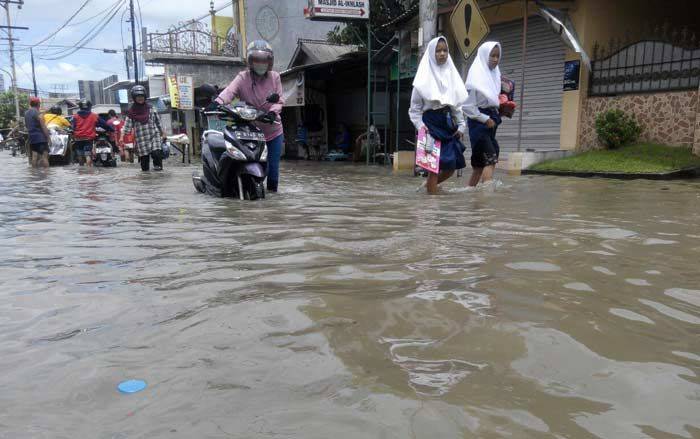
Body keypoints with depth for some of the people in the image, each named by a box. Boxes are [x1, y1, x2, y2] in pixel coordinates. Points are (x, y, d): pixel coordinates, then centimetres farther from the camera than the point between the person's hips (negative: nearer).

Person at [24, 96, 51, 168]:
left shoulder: (26, 113, 12)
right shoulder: (37, 113, -12)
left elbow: (26, 125, 18)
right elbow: (43, 127, -14)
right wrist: (48, 137, -10)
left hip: (31, 138, 8)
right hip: (40, 138, -8)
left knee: (34, 156, 9)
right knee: (44, 156, -10)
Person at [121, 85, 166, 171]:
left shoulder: (150, 108, 8)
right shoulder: (132, 111, 5)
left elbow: (158, 121, 13)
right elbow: (127, 125, 4)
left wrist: (163, 133, 13)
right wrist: (122, 136, -5)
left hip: (154, 135, 0)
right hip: (141, 138, 0)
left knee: (156, 153, -18)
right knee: (144, 157, 1)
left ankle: (158, 165, 4)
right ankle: (145, 169, 16)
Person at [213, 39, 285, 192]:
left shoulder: (275, 77, 4)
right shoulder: (243, 78, -5)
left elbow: (279, 100, 1)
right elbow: (230, 90, -22)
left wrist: (273, 111, -20)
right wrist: (218, 102, -43)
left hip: (273, 130, 2)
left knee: (273, 165, 6)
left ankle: (272, 189, 25)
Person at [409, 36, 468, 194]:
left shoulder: (451, 74, 11)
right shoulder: (424, 78, -2)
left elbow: (457, 104, 15)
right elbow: (415, 108, -1)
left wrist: (461, 125, 7)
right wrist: (421, 126, -14)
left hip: (448, 123, 5)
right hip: (431, 124, -5)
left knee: (452, 167, 6)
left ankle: (428, 185, 30)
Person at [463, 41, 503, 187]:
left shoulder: (495, 74, 11)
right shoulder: (476, 76, -10)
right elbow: (467, 106, -13)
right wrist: (485, 119, -11)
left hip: (491, 121, 7)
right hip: (478, 122, -7)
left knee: (480, 162, 9)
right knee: (490, 159, -17)